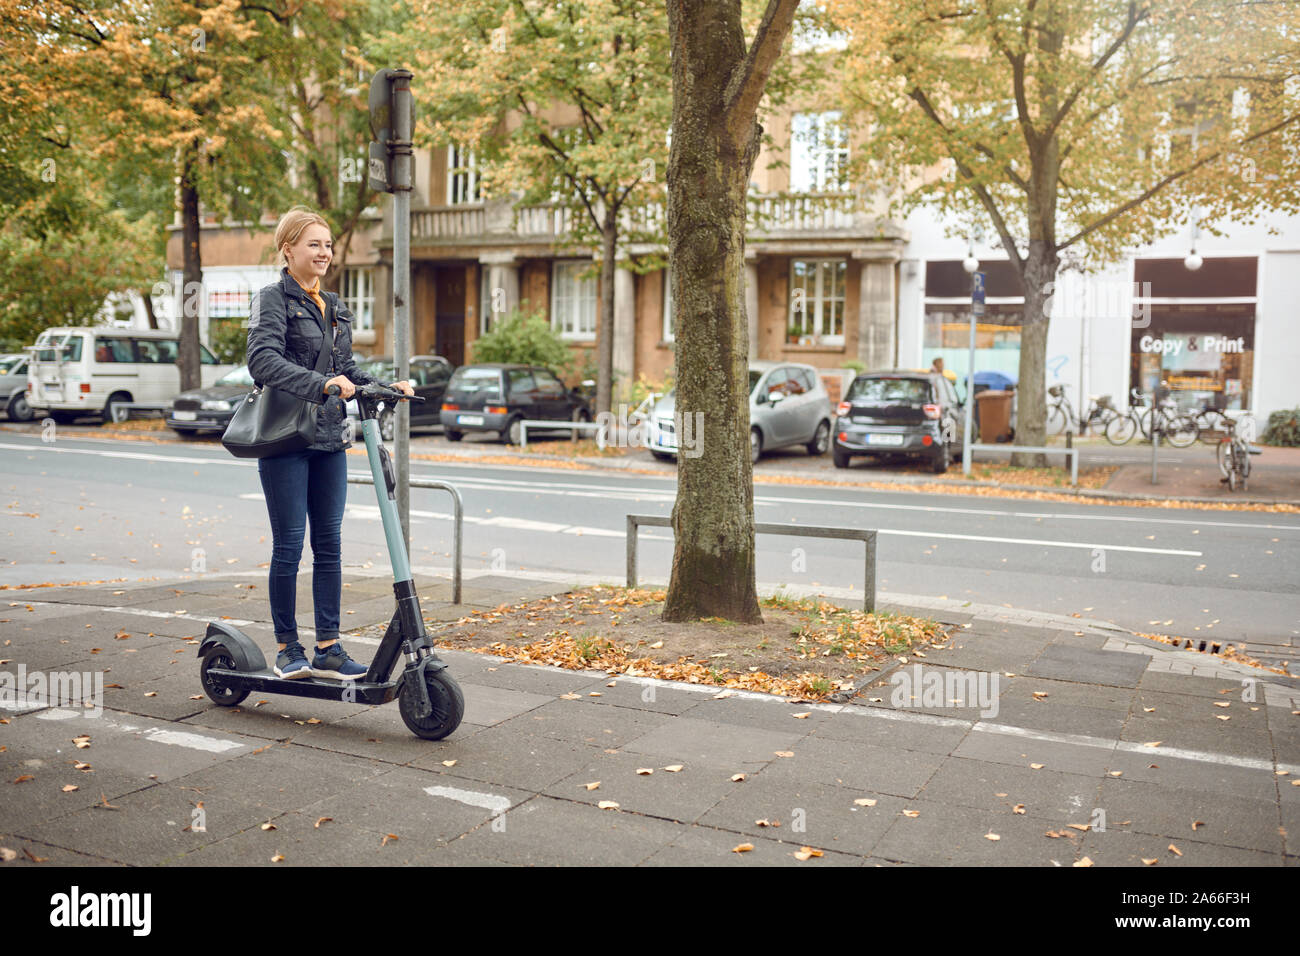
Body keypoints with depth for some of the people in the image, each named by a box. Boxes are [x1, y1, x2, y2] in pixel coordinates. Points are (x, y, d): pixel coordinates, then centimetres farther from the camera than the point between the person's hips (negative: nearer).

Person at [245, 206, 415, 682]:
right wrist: (323, 384, -33)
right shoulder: (272, 298, -5)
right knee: (289, 547, -1)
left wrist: (386, 387, 2)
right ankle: (288, 648, 12)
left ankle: (328, 648, 14)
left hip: (330, 439, 7)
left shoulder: (334, 307, 17)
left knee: (329, 545, 7)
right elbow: (264, 360, -21)